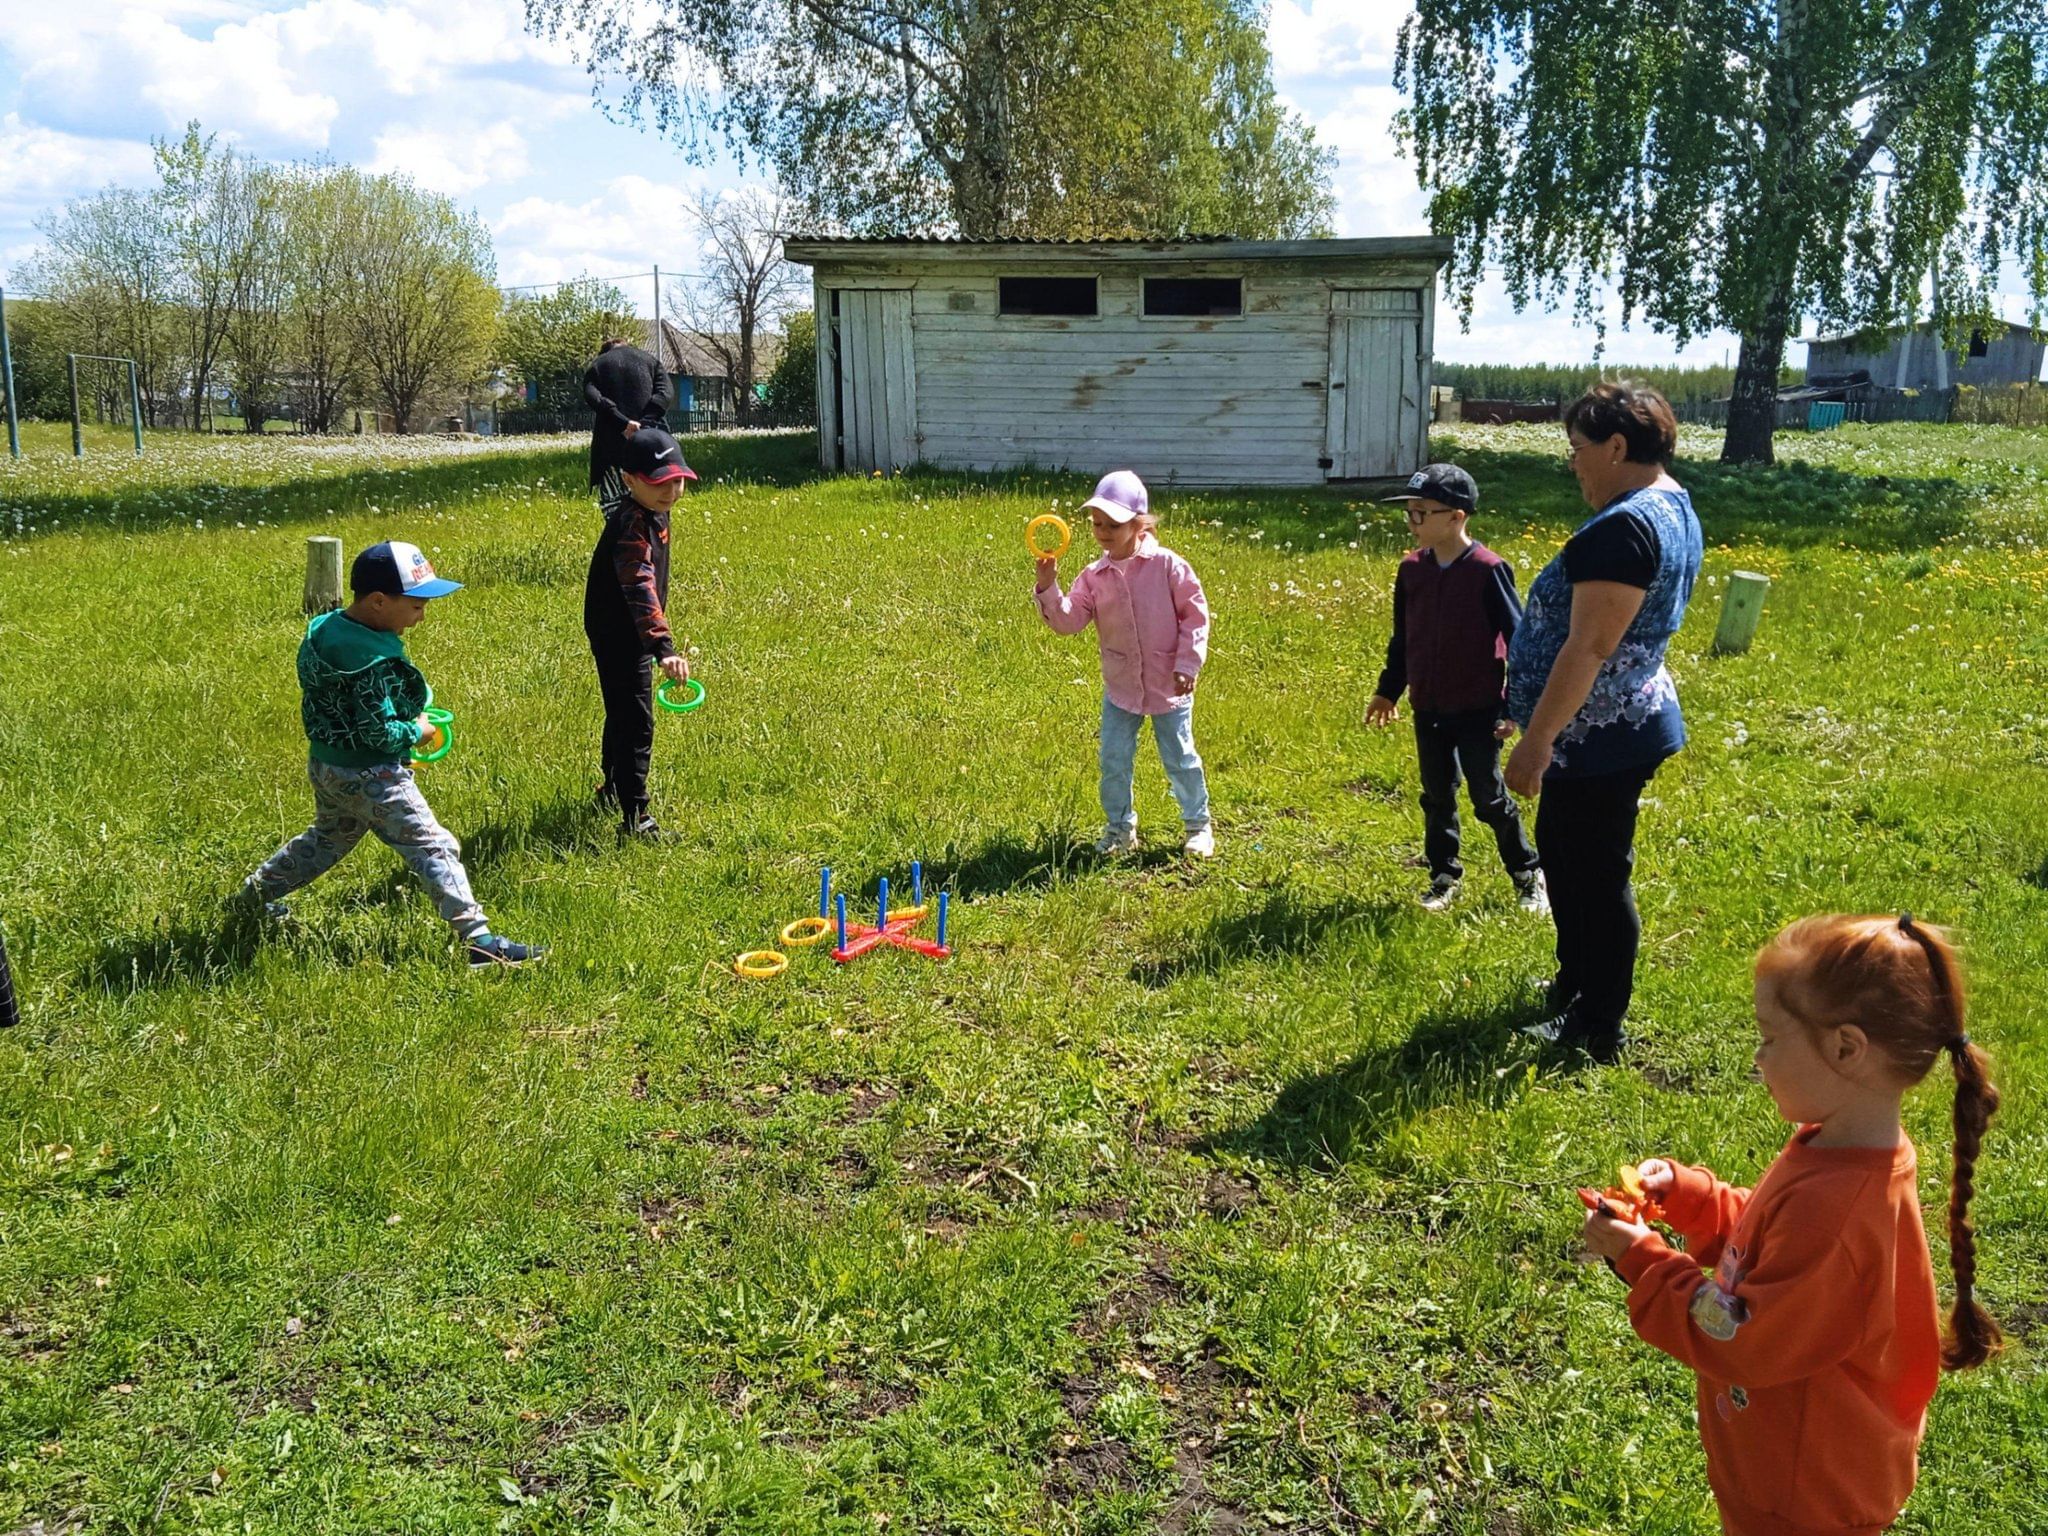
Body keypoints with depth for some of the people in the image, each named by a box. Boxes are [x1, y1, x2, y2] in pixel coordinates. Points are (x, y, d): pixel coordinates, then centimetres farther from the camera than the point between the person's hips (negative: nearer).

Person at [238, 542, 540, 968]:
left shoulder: (323, 628, 2)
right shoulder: (375, 661, -26)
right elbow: (380, 732, -26)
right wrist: (418, 732, -7)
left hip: (325, 767, 9)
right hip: (369, 777, -9)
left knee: (326, 839, 31)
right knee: (433, 848, -7)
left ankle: (256, 894, 44)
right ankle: (478, 940, -10)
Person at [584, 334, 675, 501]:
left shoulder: (596, 366, 13)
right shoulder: (649, 359, 16)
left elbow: (592, 396, -8)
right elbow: (667, 392, -2)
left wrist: (623, 422, -17)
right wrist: (644, 422, -12)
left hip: (610, 444, -1)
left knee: (614, 502, -1)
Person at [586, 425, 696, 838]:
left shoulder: (653, 513, 2)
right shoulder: (631, 528, -29)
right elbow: (640, 588, -43)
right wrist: (663, 647, -54)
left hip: (634, 633, 10)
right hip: (618, 635, -10)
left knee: (623, 715, 24)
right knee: (635, 721, -9)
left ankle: (612, 790, 43)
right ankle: (635, 817, -5)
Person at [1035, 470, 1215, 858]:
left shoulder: (1167, 566, -10)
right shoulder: (1094, 576, -1)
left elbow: (1195, 615, -7)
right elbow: (1068, 620, -8)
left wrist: (1188, 664, -12)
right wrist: (1048, 589, -24)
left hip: (1169, 685, -3)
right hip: (1120, 686, 3)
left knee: (1180, 759, 7)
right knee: (1113, 760, 6)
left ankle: (1197, 825, 26)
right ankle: (1119, 827, 23)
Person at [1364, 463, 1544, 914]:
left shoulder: (1487, 570, -16)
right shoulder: (1412, 569, 0)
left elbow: (1517, 638, -11)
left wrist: (1515, 705, -12)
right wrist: (1387, 690, 16)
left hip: (1478, 709, -5)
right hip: (1428, 708, 5)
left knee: (1489, 796, 5)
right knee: (1437, 796, 13)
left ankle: (1528, 875, 24)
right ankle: (1444, 877, 28)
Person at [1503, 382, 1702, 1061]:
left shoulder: (1623, 527, -24)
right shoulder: (1672, 507, 10)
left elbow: (1588, 649, -28)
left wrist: (1537, 739, -25)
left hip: (1601, 737, -11)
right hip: (1618, 728, 11)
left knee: (1596, 876, 2)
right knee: (1561, 851, 24)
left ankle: (1597, 1031, 16)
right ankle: (1576, 984, 41)